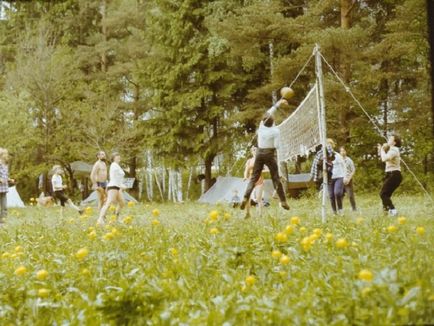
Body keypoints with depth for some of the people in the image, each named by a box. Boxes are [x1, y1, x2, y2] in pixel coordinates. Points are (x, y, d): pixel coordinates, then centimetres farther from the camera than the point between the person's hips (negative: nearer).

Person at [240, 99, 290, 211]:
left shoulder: (262, 125, 1)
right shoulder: (275, 131, -11)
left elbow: (268, 113, 15)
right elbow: (276, 145, -12)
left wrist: (278, 103, 25)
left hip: (259, 153, 3)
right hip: (270, 154, -3)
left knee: (254, 177, 3)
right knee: (276, 178, 2)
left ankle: (246, 198, -11)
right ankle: (283, 201, 3)